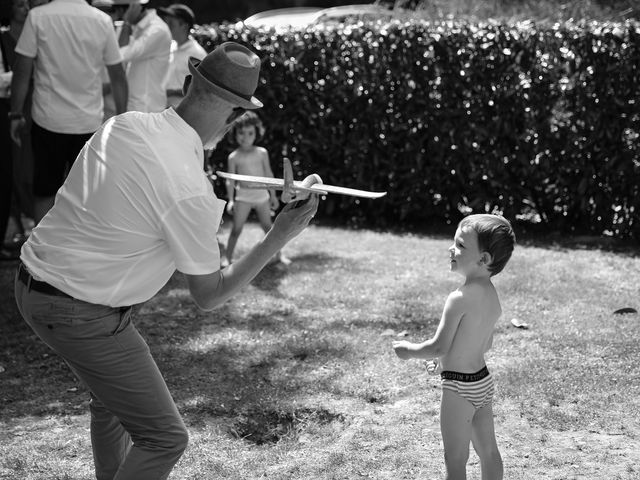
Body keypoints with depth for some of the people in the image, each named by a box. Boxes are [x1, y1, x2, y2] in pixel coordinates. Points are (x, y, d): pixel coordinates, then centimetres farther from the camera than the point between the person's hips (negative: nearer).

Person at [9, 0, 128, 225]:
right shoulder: (102, 21, -3)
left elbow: (22, 71, -9)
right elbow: (118, 75, 1)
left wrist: (16, 114, 1)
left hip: (48, 121, -1)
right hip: (89, 122, 1)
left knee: (44, 191, 12)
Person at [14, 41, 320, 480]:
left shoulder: (123, 124, -4)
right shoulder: (190, 191, -24)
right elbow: (210, 295, -12)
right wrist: (279, 238, -9)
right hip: (82, 316, -9)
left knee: (112, 398, 29)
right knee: (164, 439, 1)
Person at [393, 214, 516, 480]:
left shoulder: (460, 299, -24)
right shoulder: (492, 296, 2)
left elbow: (439, 346, -22)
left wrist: (409, 350, -5)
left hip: (459, 387, -8)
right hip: (483, 380, 8)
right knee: (488, 451, 18)